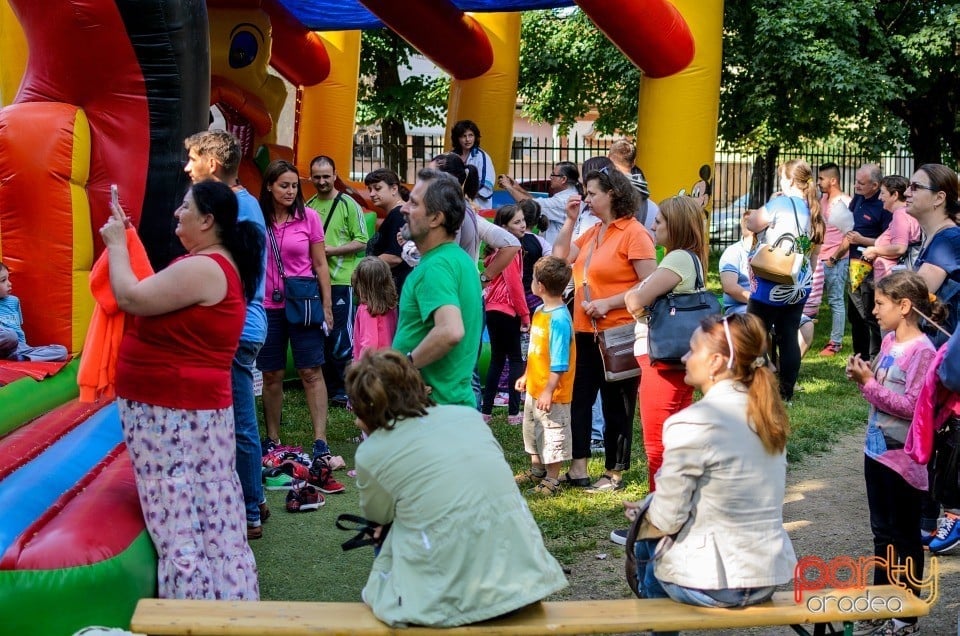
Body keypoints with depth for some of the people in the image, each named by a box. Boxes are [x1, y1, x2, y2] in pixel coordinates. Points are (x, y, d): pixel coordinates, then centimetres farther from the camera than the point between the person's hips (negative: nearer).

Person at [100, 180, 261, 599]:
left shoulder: (201, 269, -19)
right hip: (194, 406, 11)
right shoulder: (220, 264, 14)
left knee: (178, 523, -6)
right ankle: (225, 605, 19)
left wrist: (116, 244, -6)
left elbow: (131, 299, -20)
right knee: (210, 518, 13)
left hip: (172, 412, -11)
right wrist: (125, 241, 12)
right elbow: (153, 294, 17)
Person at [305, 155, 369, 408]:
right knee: (320, 338, 10)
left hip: (340, 281, -5)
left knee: (341, 339, -3)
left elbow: (362, 241, -6)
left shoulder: (348, 204, -3)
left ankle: (346, 390, 6)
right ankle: (330, 389, 20)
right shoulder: (308, 206, 10)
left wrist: (332, 250, -16)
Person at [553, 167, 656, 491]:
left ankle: (615, 473, 17)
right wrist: (570, 220, 3)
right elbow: (560, 258, 8)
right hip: (586, 331, 8)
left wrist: (608, 303, -20)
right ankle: (578, 469, 19)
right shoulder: (593, 232, 11)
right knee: (579, 399, 11)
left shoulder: (633, 233, -14)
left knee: (616, 406, 5)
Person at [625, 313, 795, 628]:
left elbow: (667, 519, -15)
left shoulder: (691, 423, -20)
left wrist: (640, 512, 6)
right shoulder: (766, 412, 3)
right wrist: (652, 508, 17)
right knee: (652, 542, 27)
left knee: (647, 547, 24)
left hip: (716, 585, -6)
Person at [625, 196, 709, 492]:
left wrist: (633, 298, -2)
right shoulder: (691, 259, 14)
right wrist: (639, 300, -4)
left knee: (657, 445, -2)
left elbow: (635, 300, -22)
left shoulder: (678, 259, -16)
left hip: (662, 359, -10)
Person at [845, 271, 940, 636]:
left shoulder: (923, 352, -19)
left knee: (906, 537, 6)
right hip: (877, 450, 8)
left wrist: (869, 384, -20)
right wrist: (863, 378, -3)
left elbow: (912, 406, -23)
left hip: (904, 459, -8)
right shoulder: (888, 341, 5)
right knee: (882, 532, 17)